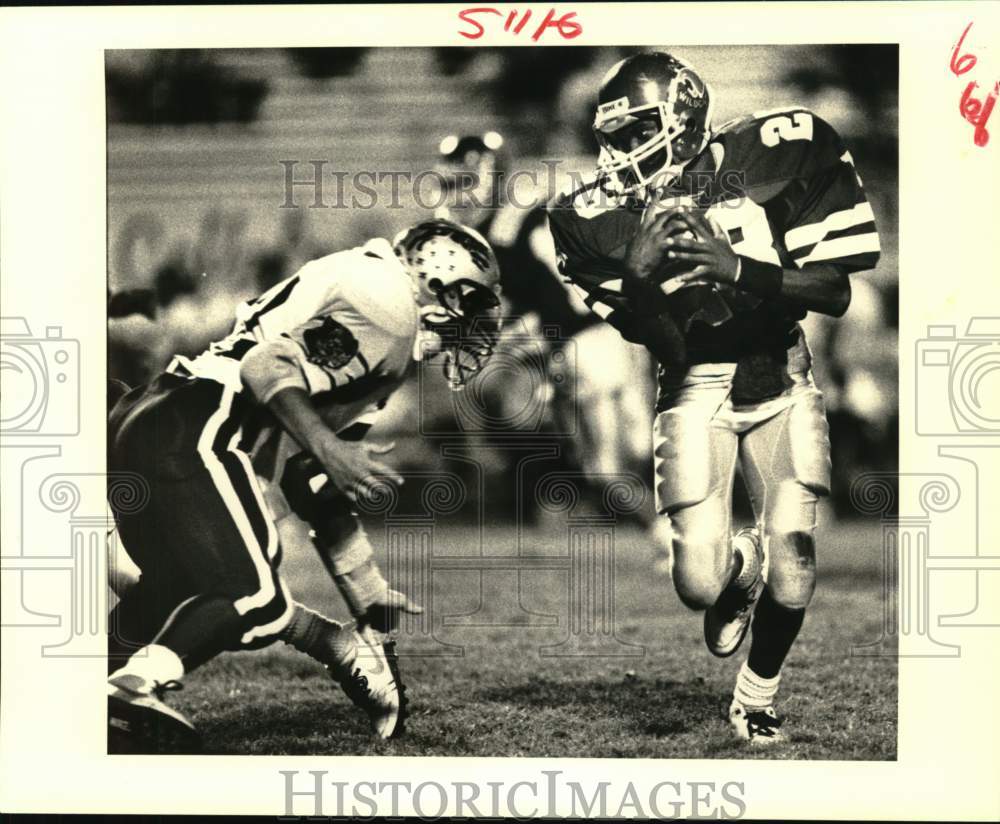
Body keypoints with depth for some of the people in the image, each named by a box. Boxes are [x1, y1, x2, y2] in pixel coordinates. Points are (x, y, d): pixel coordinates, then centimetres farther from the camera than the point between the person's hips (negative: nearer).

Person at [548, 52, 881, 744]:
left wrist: (743, 272, -26)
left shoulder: (776, 156, -11)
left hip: (781, 379, 0)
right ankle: (738, 565, 28)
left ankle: (758, 697, 23)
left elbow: (836, 293, -11)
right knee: (700, 583, -12)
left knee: (792, 569, -7)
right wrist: (637, 272, -18)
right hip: (696, 388, 1)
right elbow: (636, 331, 4)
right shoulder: (606, 213, -6)